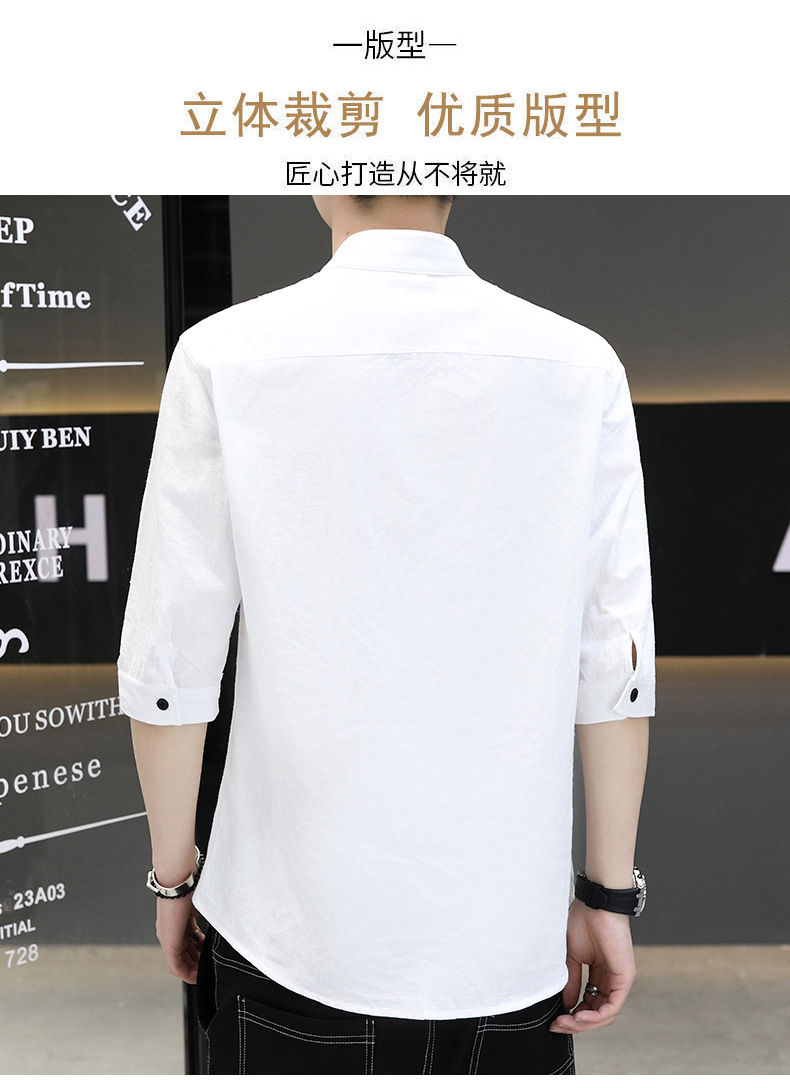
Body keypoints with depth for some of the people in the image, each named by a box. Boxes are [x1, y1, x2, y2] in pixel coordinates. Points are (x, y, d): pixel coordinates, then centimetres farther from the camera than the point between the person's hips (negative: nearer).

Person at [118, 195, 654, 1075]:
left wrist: (174, 877, 7)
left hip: (290, 936, -1)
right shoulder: (581, 366, -7)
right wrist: (609, 895, 5)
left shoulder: (224, 355, -11)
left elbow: (169, 670, -8)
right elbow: (617, 666, -5)